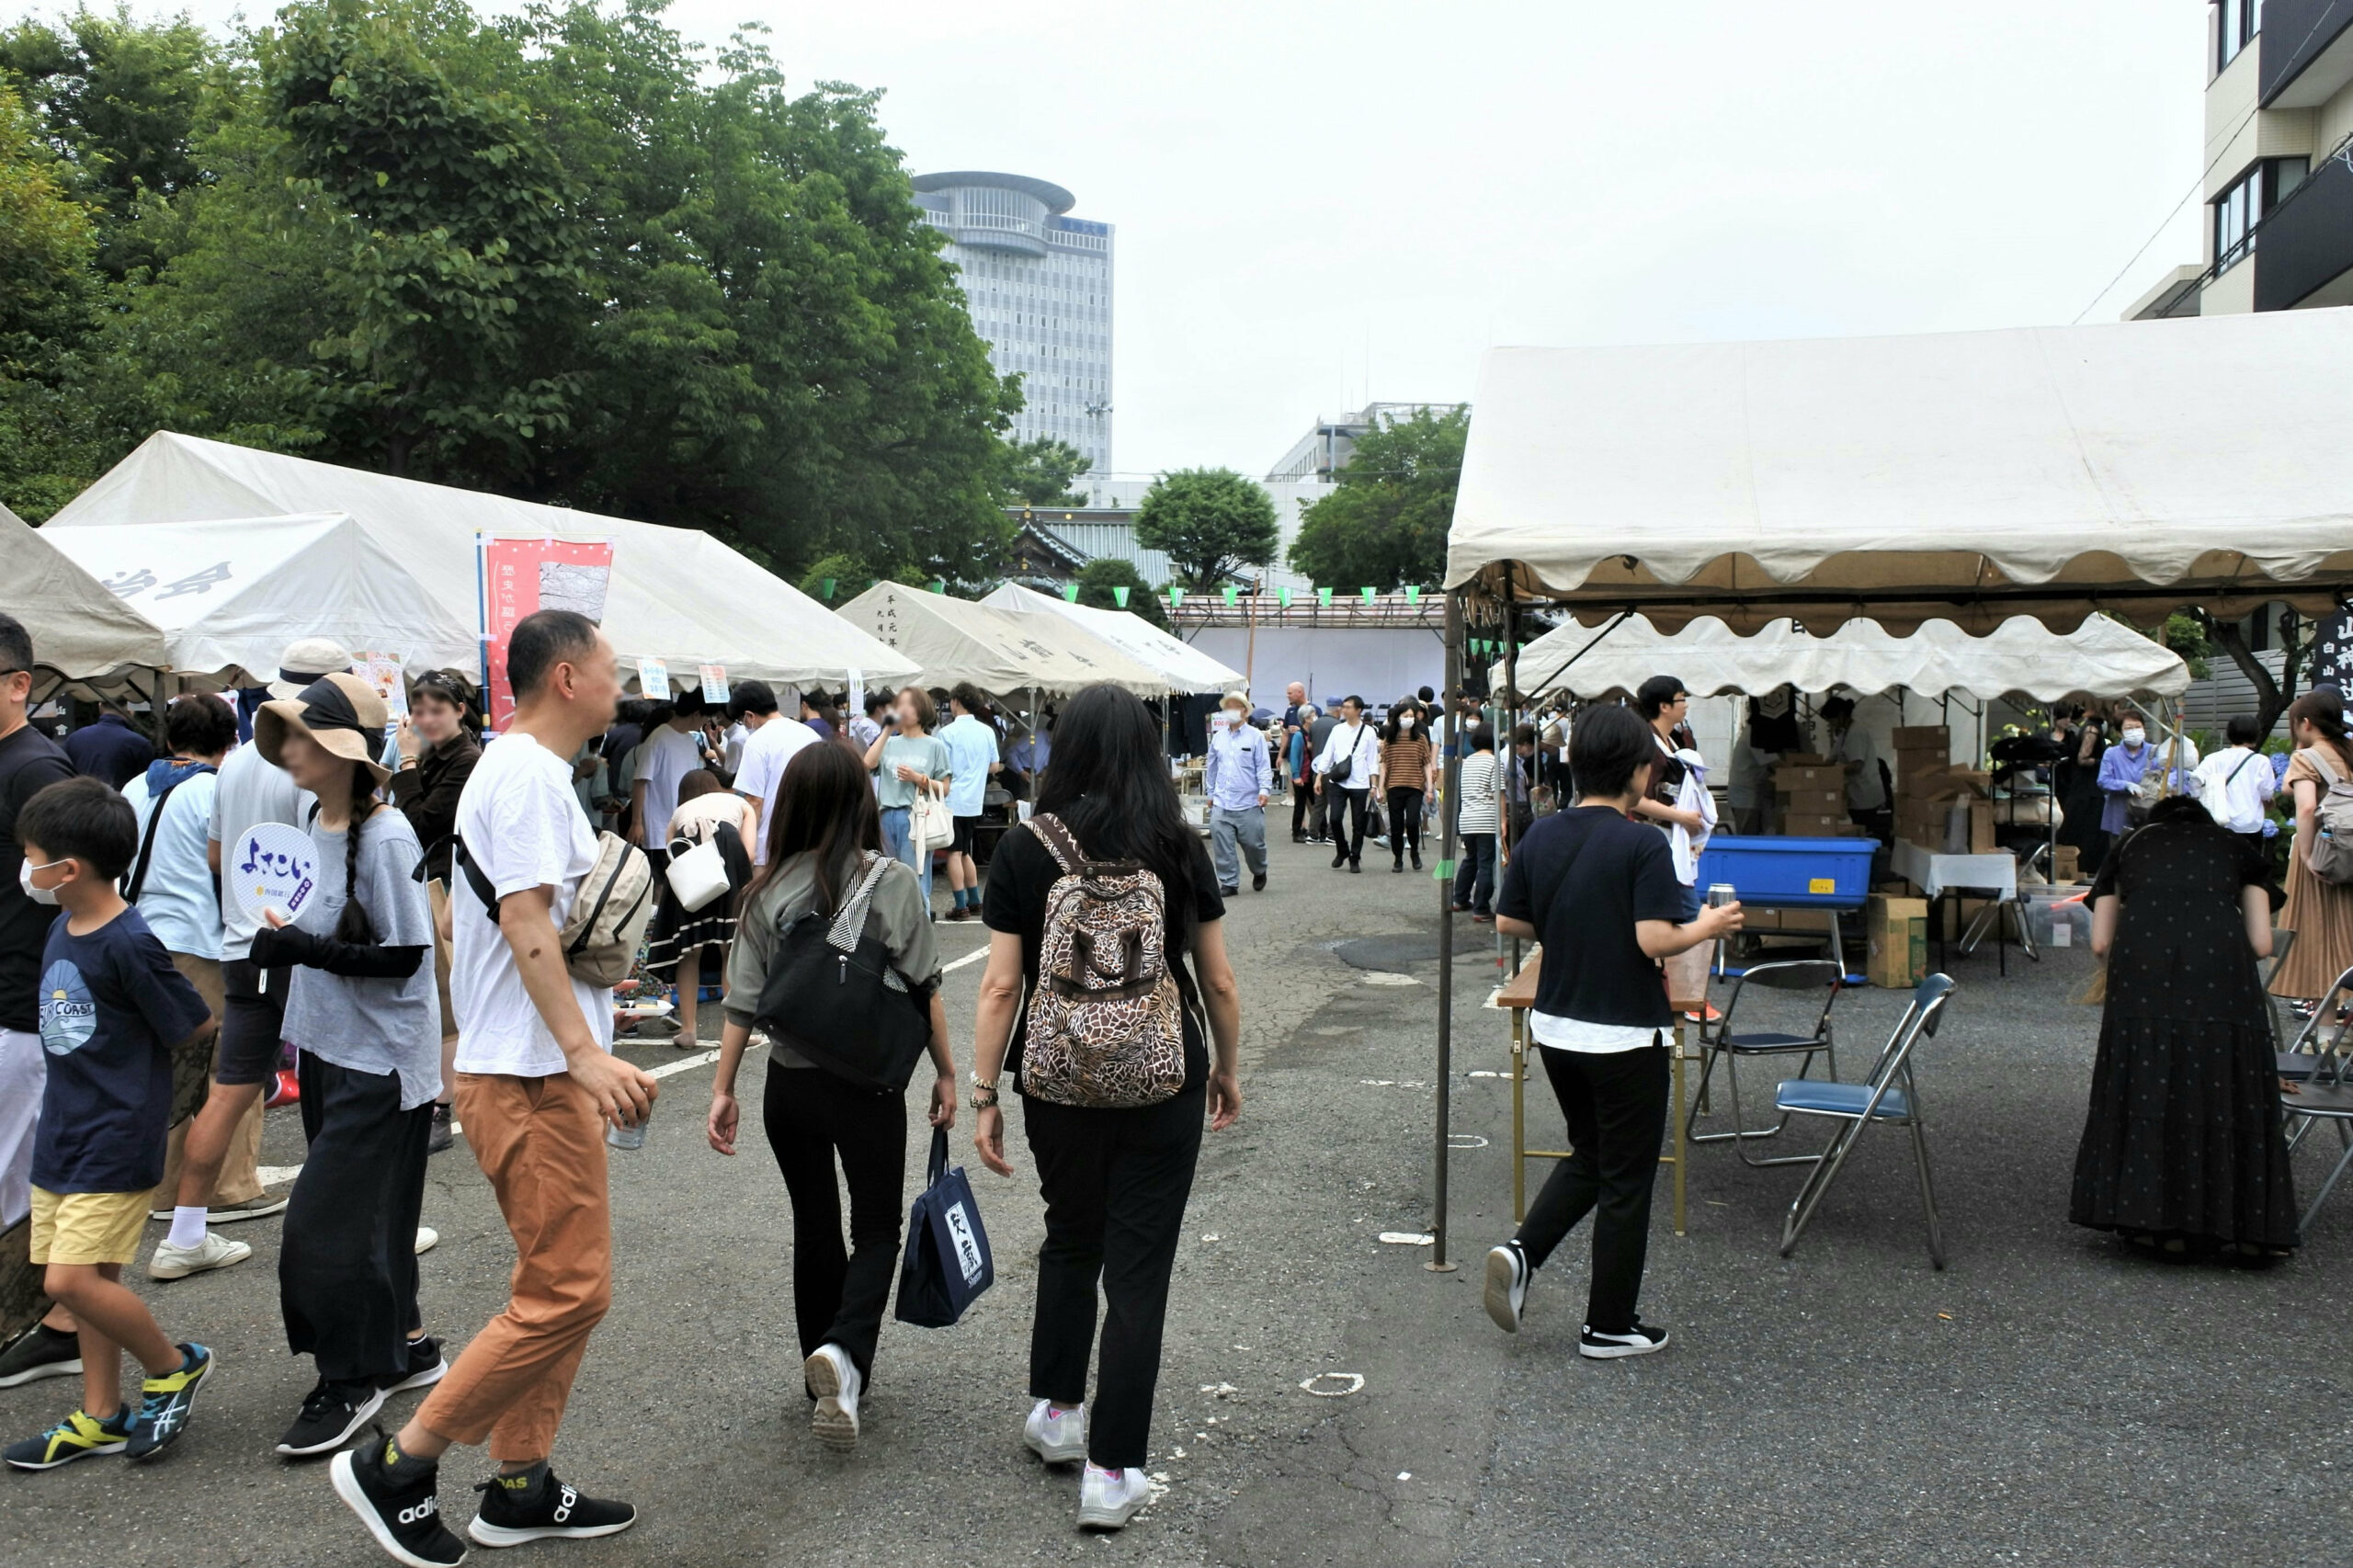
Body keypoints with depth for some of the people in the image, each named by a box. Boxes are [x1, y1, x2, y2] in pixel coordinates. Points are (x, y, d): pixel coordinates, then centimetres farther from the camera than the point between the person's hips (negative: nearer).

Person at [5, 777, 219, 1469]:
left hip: (116, 1140, -8)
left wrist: (130, 1053, 1)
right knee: (91, 1279, 14)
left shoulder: (129, 945, -19)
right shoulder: (61, 931, 7)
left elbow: (198, 1026, -12)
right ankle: (100, 1417, 26)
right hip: (63, 1133, 8)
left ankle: (174, 1365, 11)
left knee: (70, 1280, -11)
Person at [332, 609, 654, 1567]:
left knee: (559, 1285, 15)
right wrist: (584, 1050, -29)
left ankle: (519, 1488, 23)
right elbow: (524, 920, -24)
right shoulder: (527, 774, -15)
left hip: (540, 1070, 11)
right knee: (567, 1294, -7)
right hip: (529, 1076, -11)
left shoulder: (523, 769, 17)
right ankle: (395, 1465, 3)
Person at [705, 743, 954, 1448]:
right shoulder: (894, 882, -9)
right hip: (870, 1085, -2)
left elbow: (743, 1001, -3)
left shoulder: (768, 891, -3)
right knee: (878, 1227, 10)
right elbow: (925, 989, -8)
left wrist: (723, 1089, 4)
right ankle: (844, 1351, -14)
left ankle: (828, 1376, 26)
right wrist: (945, 1073, 2)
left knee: (815, 1228, 17)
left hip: (790, 1086, 3)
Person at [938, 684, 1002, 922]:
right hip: (974, 801, 6)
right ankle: (974, 902, 20)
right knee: (964, 853, 17)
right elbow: (994, 766, 10)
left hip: (953, 801, -6)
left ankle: (961, 906, -4)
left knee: (954, 853, -2)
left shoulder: (948, 733, -11)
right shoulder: (987, 731, 4)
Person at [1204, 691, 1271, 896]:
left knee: (1253, 843, 6)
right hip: (1221, 804, 3)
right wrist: (1210, 793, 21)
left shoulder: (1256, 737, -2)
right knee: (1222, 846, -2)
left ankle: (1259, 872, 34)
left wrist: (1264, 789, -18)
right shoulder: (1218, 737, 10)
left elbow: (1264, 767, -5)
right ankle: (1229, 883, 9)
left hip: (1249, 804, -3)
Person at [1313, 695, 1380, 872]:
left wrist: (1374, 785, -3)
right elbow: (1326, 755, 8)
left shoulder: (1369, 732, 0)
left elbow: (1373, 760, 2)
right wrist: (1319, 778, 2)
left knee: (1358, 823, 4)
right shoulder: (1337, 730, 6)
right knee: (1334, 818, -7)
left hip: (1359, 784, -1)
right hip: (1337, 782, 1)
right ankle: (1342, 851, 17)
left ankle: (1355, 859, 17)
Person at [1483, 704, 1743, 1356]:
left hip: (1554, 1027, 6)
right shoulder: (1643, 845, -17)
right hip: (1624, 1035, -6)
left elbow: (1508, 921, 6)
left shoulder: (1541, 836, 1)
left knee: (1588, 1156, 23)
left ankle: (1521, 1252, 4)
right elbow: (1655, 940, -23)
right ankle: (1610, 1326, 17)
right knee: (1626, 1179, 8)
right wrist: (1706, 927, -5)